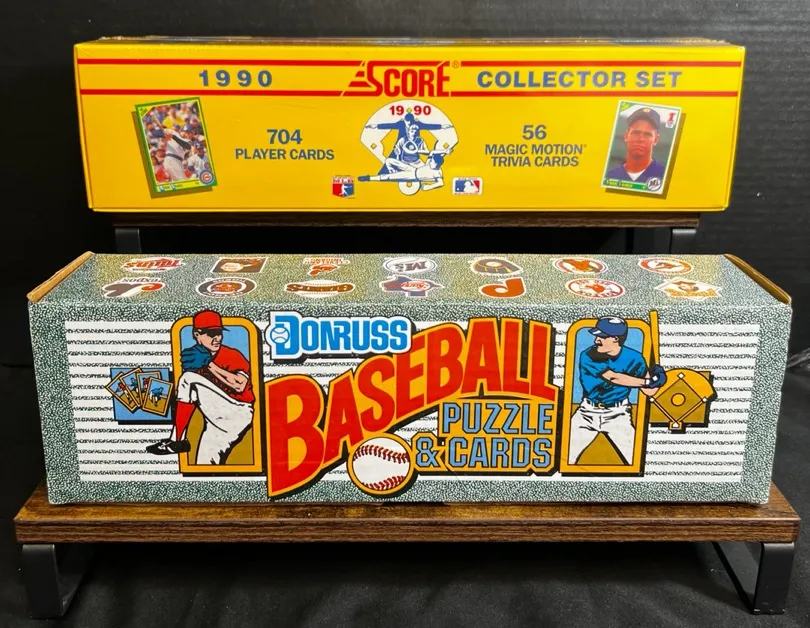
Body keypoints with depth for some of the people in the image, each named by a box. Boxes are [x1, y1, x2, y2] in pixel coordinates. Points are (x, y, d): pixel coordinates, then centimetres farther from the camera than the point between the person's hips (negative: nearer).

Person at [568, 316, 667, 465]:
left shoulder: (633, 358, -10)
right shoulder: (588, 356, -16)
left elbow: (649, 391, -10)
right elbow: (613, 377, -25)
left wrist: (656, 377, -30)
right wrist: (647, 381, -21)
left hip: (617, 415, 0)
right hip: (587, 413, 0)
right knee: (566, 457, 1)